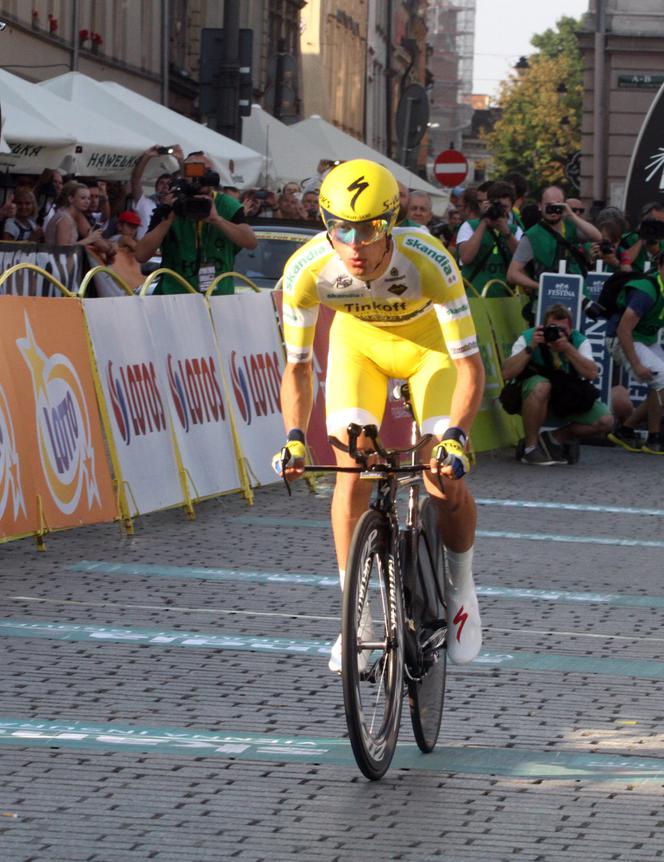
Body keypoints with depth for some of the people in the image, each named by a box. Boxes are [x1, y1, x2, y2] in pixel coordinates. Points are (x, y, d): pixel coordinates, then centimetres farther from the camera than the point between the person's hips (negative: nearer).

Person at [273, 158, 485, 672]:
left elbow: (470, 365, -34)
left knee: (447, 484, -14)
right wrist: (294, 438, -33)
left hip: (430, 341, -2)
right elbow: (298, 366, -19)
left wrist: (455, 438, -47)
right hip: (359, 341, 2)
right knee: (352, 470, -17)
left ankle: (461, 586, 15)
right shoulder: (307, 270, -32)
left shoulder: (429, 263, -38)